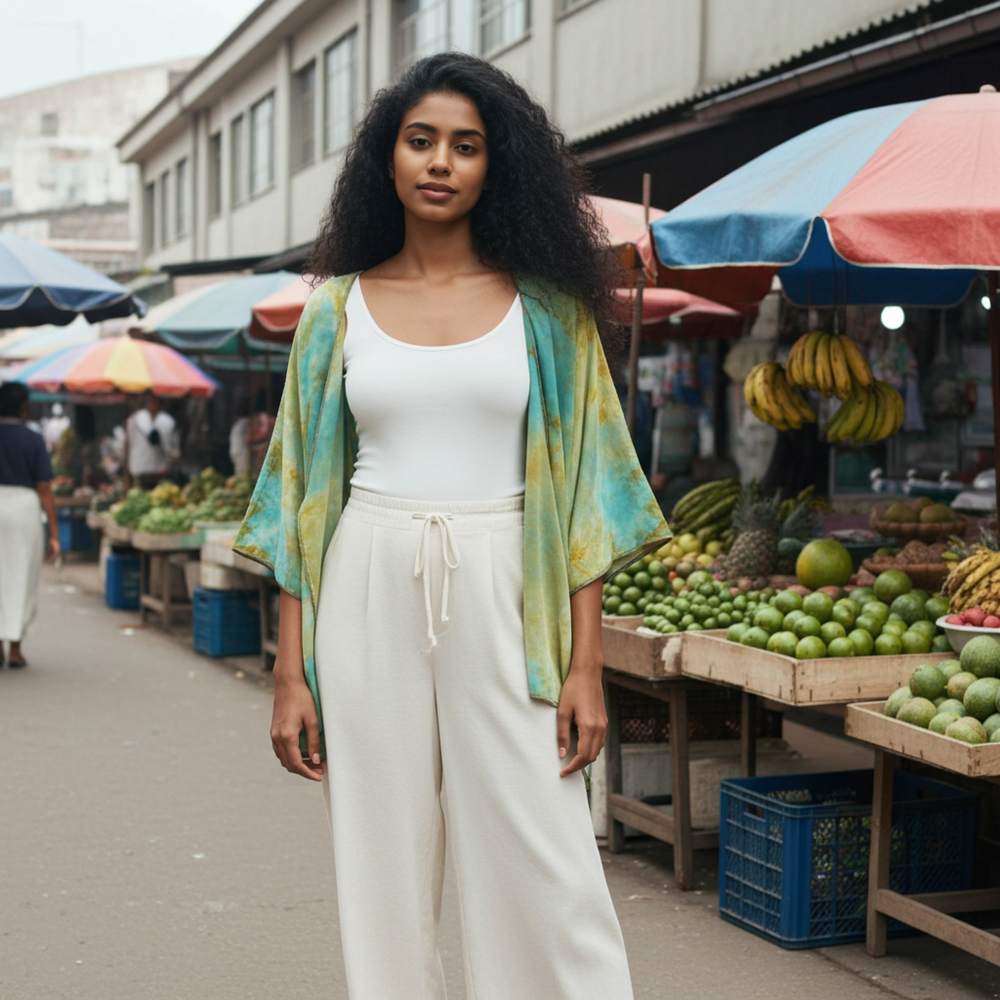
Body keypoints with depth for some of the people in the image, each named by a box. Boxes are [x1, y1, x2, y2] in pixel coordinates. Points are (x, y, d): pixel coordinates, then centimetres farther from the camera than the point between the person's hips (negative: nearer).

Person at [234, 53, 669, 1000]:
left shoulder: (545, 305, 5)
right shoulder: (338, 307, 8)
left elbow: (582, 487, 3)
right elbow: (302, 492, 8)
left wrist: (585, 664, -4)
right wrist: (291, 672, 2)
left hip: (504, 596, -1)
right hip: (371, 594, 1)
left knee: (543, 869, -2)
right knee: (384, 864, 6)